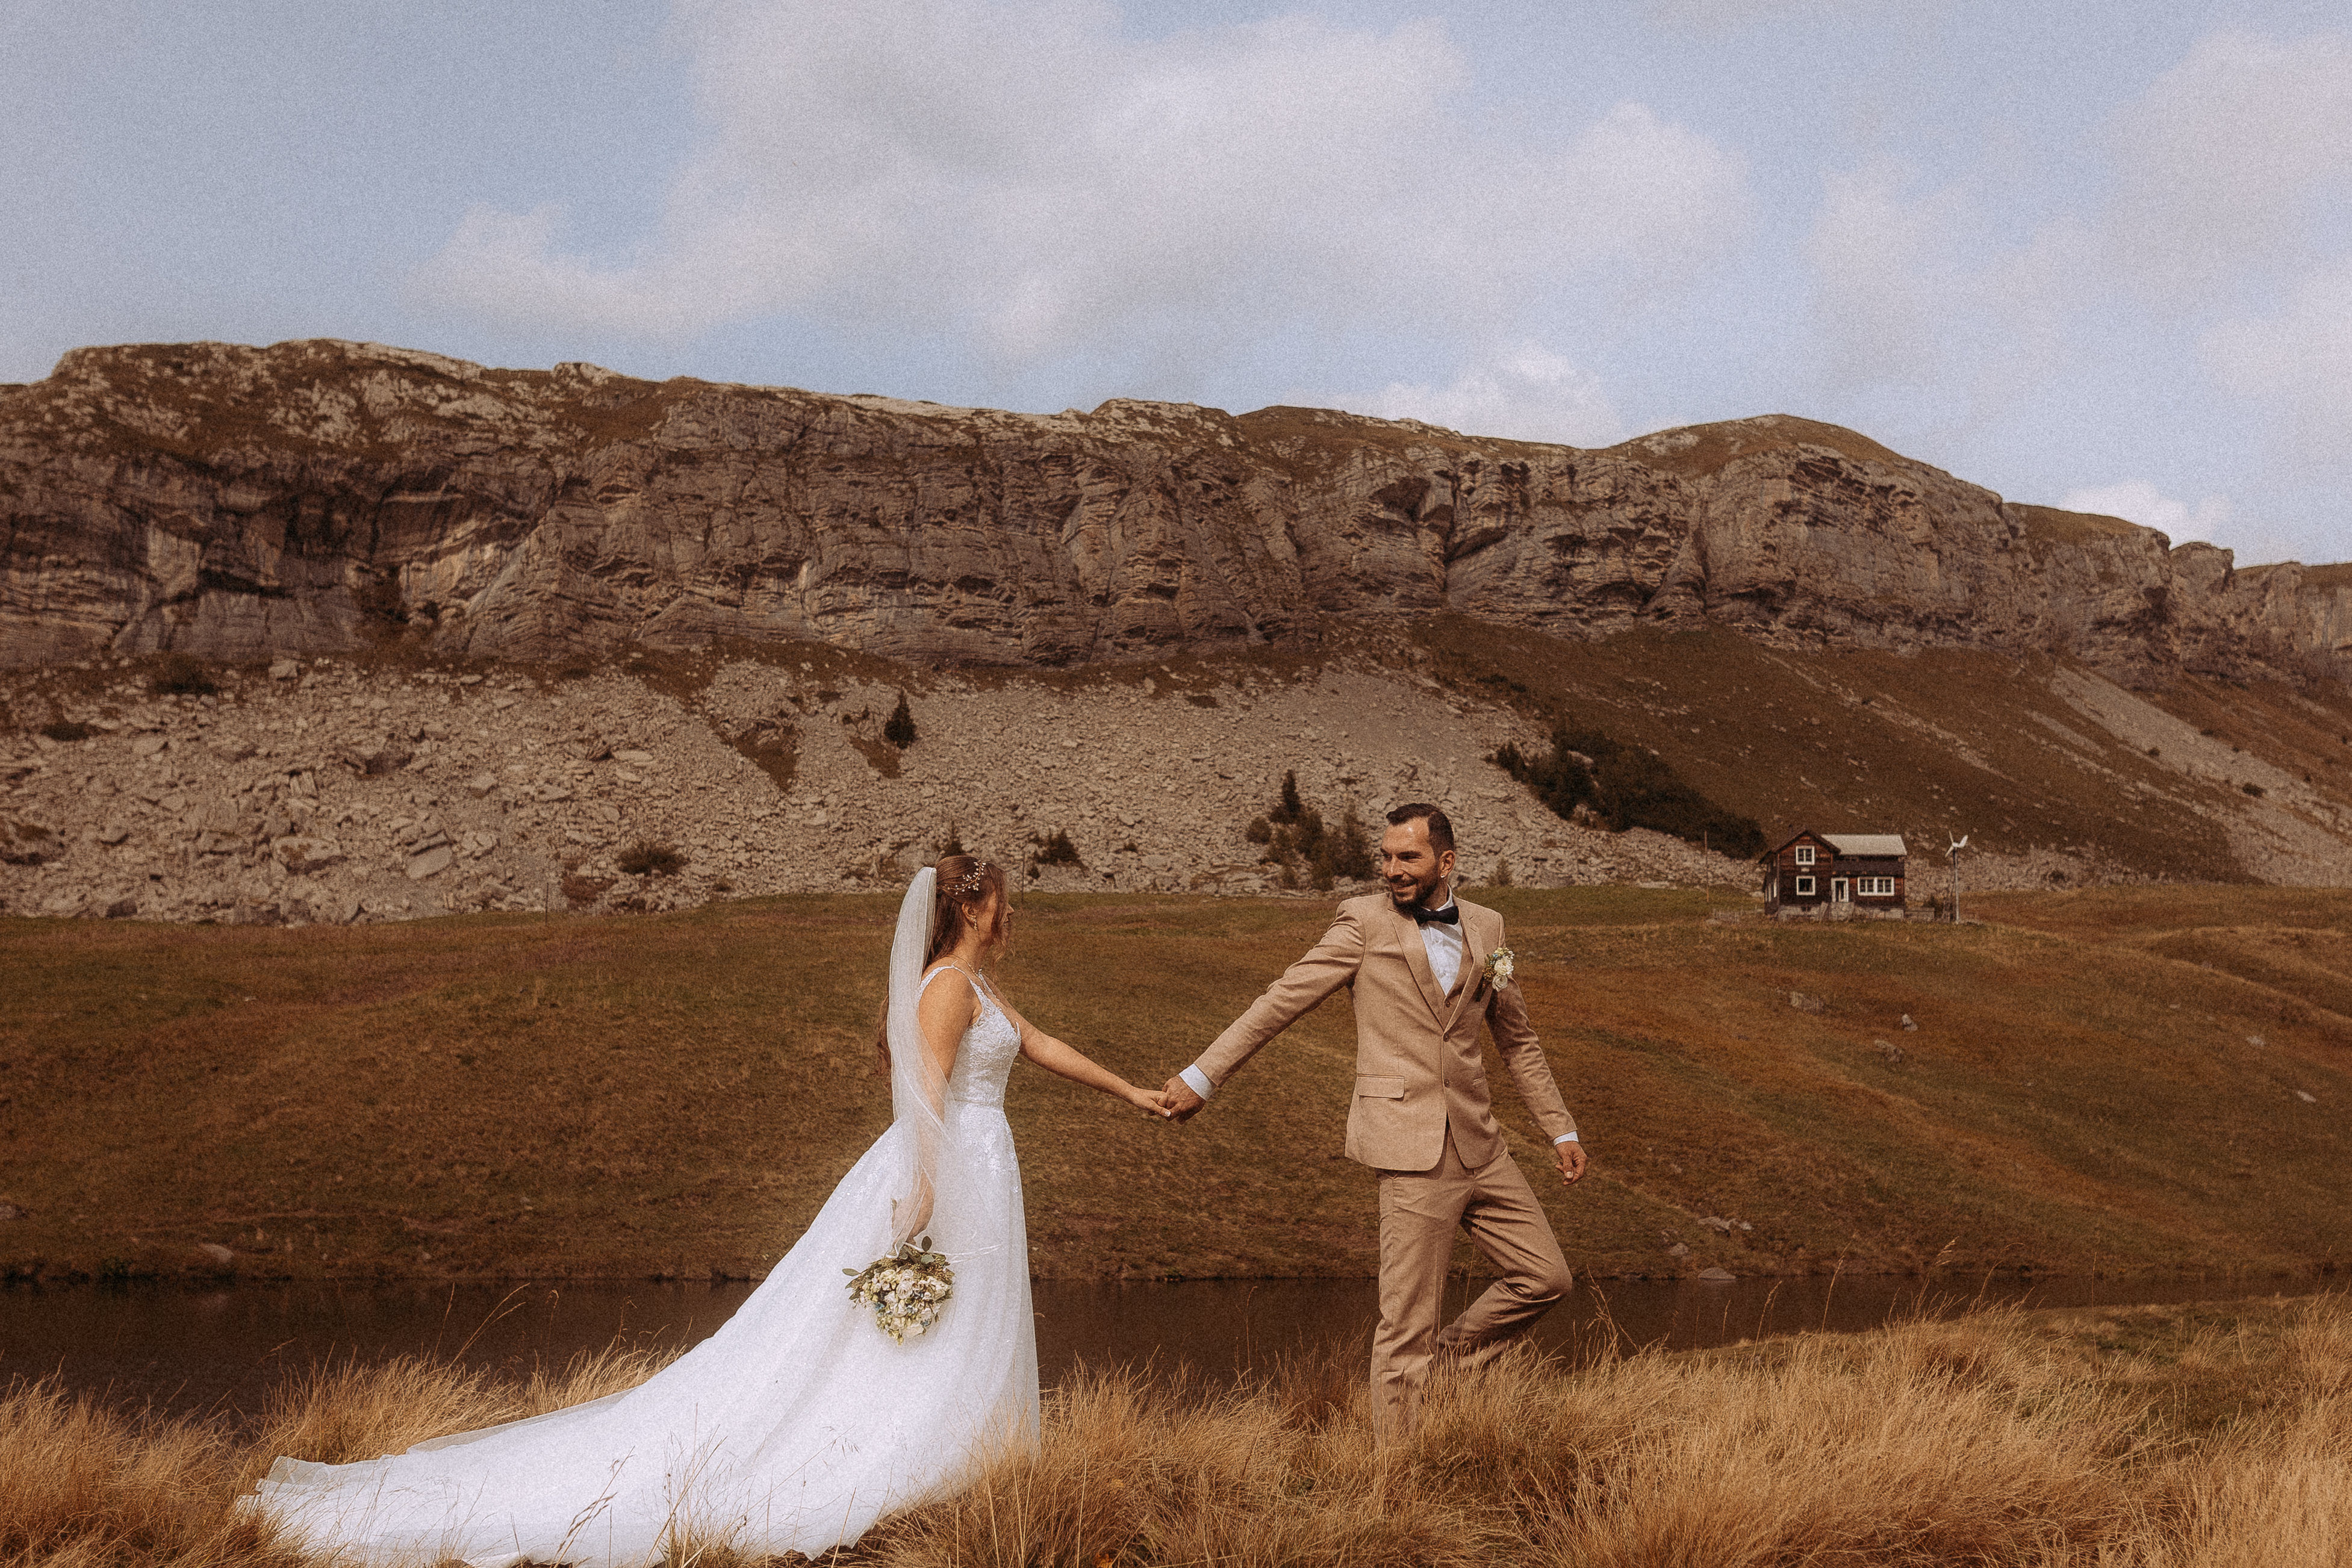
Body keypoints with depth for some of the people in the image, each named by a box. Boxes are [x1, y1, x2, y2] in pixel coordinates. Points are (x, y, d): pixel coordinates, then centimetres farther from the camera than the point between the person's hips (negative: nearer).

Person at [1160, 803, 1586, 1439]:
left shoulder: (1485, 928, 11)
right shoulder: (1364, 922, -3)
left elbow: (1517, 1040, 20)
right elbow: (1283, 1001, -4)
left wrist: (1562, 1128, 19)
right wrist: (1202, 1076, -7)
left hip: (1480, 1144, 6)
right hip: (1413, 1149, -6)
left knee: (1545, 1276, 8)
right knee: (1407, 1324, -4)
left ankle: (1442, 1361, 25)